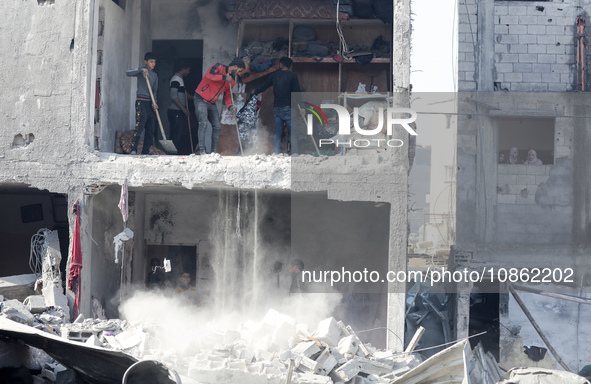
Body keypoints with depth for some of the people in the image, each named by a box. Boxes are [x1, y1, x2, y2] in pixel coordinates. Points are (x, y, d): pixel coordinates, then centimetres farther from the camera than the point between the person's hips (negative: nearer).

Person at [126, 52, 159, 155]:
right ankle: (133, 150, -17)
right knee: (139, 126, -16)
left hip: (151, 103, 7)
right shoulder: (141, 71, 0)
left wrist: (155, 102, -1)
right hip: (141, 101, -7)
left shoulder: (155, 75, 18)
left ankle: (145, 151, 8)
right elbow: (128, 73, -17)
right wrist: (141, 70, -26)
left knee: (151, 129, 4)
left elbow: (154, 90, 15)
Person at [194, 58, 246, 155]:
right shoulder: (219, 67, -10)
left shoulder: (231, 81, 11)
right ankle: (201, 150, -19)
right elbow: (209, 75, -28)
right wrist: (224, 77, -29)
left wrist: (229, 106, -5)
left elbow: (227, 96, 14)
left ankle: (214, 152, 8)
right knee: (203, 123, -19)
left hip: (212, 104, 8)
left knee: (217, 126, 2)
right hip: (201, 100, -8)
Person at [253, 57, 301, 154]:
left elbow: (263, 86, 21)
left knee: (277, 133, 7)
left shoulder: (274, 75, 9)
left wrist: (255, 92, 40)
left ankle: (276, 154, 3)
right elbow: (296, 92, -6)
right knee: (292, 133, -2)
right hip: (288, 108, -4)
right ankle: (295, 154, -10)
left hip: (277, 108, 4)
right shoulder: (292, 75, -2)